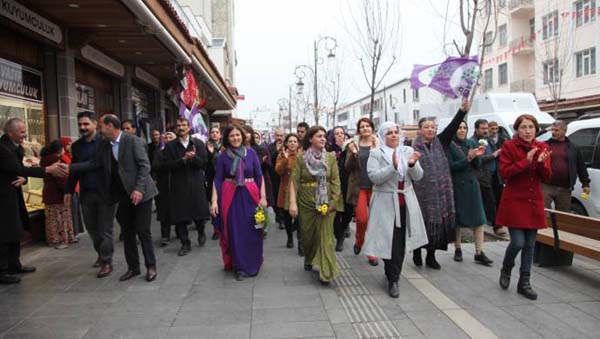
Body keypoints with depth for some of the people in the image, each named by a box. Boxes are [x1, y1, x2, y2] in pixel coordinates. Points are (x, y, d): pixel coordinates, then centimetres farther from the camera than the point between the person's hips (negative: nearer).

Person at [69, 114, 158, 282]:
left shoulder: (133, 141, -12)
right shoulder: (104, 146, 9)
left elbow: (144, 165, -15)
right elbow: (94, 163, 9)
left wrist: (139, 189, -21)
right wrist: (69, 167, 1)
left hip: (140, 193, -6)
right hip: (123, 195, 7)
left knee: (143, 231, -2)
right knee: (127, 232, 11)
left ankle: (151, 266, 12)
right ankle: (133, 267, 23)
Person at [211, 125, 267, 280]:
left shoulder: (251, 153, 1)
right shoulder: (223, 156, 1)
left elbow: (259, 176, 2)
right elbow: (217, 180, 0)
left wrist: (263, 196, -6)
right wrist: (214, 201, -8)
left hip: (250, 196, 0)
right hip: (230, 197, 0)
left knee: (252, 232, 4)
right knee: (234, 233, 6)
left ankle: (251, 264, 21)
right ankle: (239, 267, 22)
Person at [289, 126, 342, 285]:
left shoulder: (331, 157, 1)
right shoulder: (301, 158, -1)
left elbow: (336, 181, -1)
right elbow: (294, 181, -5)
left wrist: (333, 202, -9)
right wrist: (293, 202, -12)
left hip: (326, 203, 0)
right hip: (306, 202, 1)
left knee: (325, 235, -4)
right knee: (307, 234, 13)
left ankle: (325, 272, 0)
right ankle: (309, 260, 40)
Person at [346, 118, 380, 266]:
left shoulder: (379, 144, 4)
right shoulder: (354, 144, 4)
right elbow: (348, 168, 2)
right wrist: (353, 153, -15)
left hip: (375, 187, 1)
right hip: (359, 187, -1)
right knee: (362, 218, -7)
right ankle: (359, 241, 24)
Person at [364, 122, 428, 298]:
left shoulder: (408, 151, 8)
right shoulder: (376, 154, -3)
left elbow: (418, 176, 3)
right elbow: (374, 177, -16)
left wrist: (413, 165, -18)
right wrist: (393, 166, -27)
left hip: (406, 202, 4)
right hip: (386, 203, -4)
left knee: (401, 241, 10)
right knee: (390, 241, -5)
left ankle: (393, 275, 28)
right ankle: (393, 279, 9)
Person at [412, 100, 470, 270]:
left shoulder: (440, 142, 7)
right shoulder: (414, 148, -3)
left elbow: (452, 127, -7)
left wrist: (463, 110, -18)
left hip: (441, 192, 4)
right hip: (422, 193, -4)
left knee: (438, 222, 7)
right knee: (421, 223, 2)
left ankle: (431, 256, 22)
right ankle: (417, 252, 24)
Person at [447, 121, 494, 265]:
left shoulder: (472, 143, 8)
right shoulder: (449, 145, -5)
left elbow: (478, 165, 8)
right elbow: (450, 166, -13)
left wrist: (477, 156, -13)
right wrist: (468, 158, -21)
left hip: (472, 184, 4)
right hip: (456, 185, -4)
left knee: (479, 218, -1)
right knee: (457, 218, 7)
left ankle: (479, 252, 3)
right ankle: (457, 249, 21)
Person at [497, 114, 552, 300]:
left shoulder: (541, 147, 7)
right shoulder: (509, 146, -5)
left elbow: (546, 176, 4)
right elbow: (504, 173, -13)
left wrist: (541, 163, -16)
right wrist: (525, 161, -21)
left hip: (534, 202, 5)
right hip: (514, 201, -4)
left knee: (530, 245, 8)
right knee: (518, 242, -9)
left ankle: (524, 283, 20)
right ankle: (506, 270, 20)